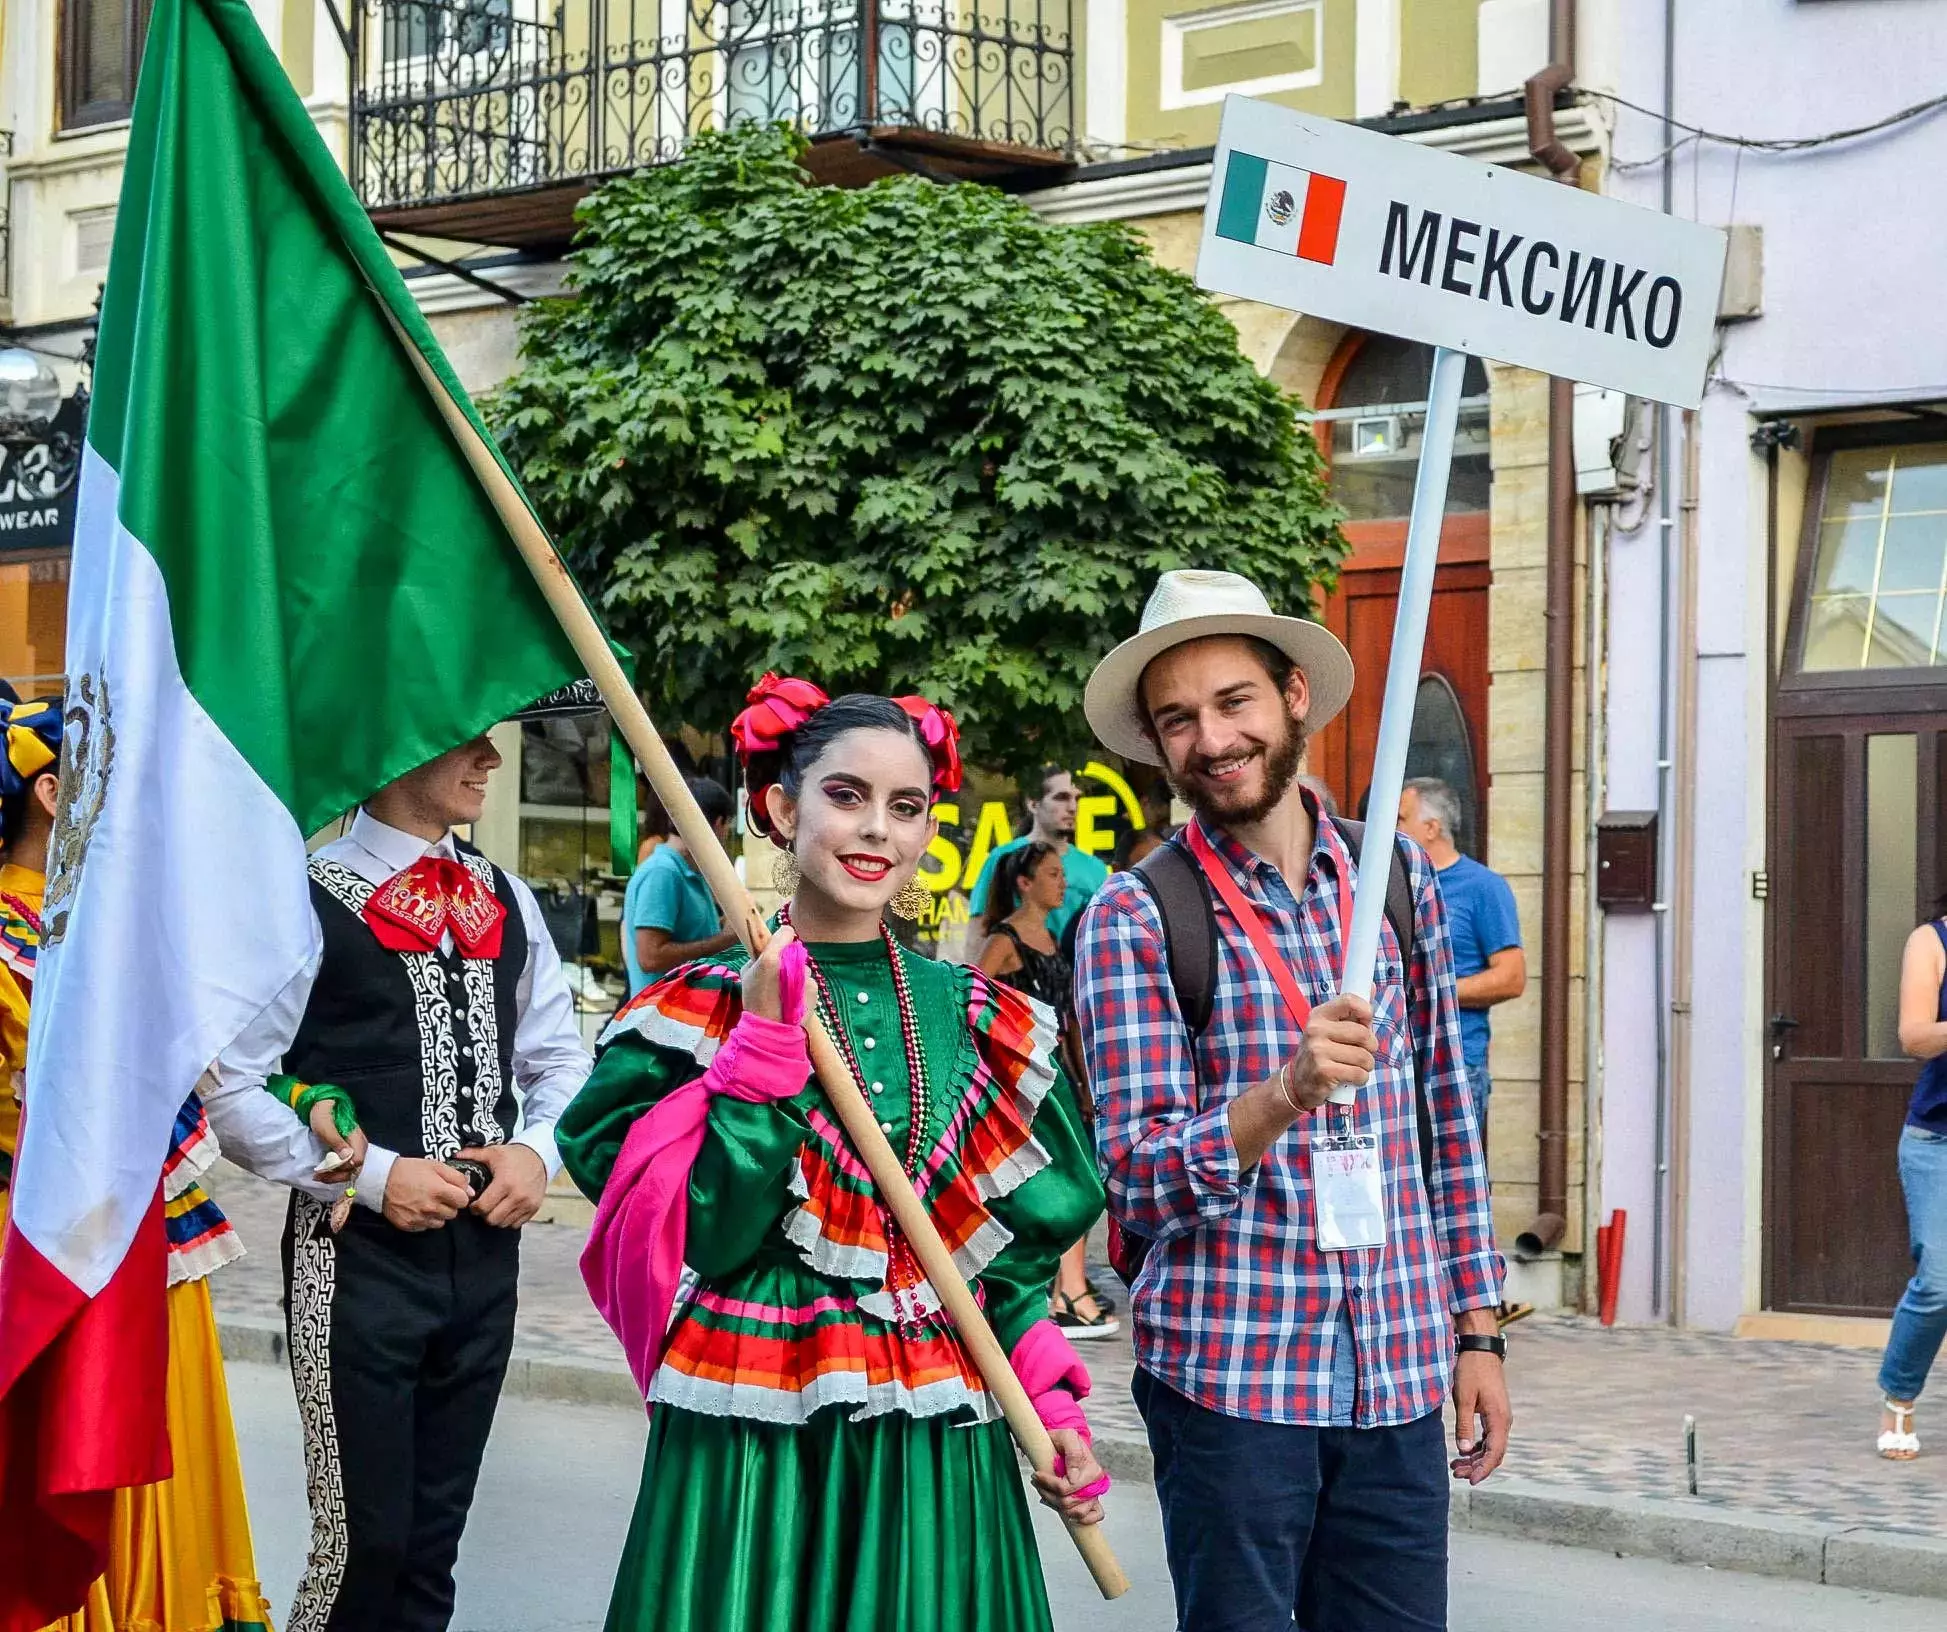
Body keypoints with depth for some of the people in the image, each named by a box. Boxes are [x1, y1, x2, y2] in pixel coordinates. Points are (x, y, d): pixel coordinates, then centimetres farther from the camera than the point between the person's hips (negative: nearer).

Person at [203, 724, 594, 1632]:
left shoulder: (507, 903, 10)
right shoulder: (310, 901, -10)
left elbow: (558, 1058, 16)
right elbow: (234, 1087, -12)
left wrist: (538, 1150, -3)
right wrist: (371, 1176, -16)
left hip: (484, 1251, 6)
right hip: (359, 1257, -6)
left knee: (433, 1540, 14)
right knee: (363, 1542, -3)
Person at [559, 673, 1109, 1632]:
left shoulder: (981, 1023, 7)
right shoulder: (696, 1013, -3)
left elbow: (1011, 1246, 12)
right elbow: (709, 1238, -12)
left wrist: (1051, 1404, 2)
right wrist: (768, 1040, -16)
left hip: (937, 1439, 3)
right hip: (752, 1431, -3)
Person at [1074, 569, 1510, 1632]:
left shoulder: (1399, 879, 9)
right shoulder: (1135, 919, -4)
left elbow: (1447, 1121, 15)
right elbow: (1140, 1183, -10)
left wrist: (1477, 1331, 12)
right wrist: (1287, 1091, -26)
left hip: (1401, 1380, 3)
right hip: (1228, 1376, -3)